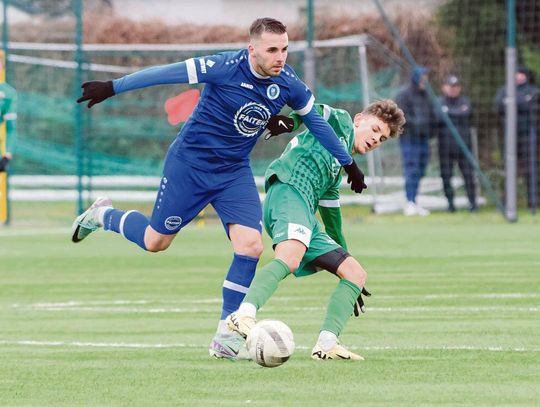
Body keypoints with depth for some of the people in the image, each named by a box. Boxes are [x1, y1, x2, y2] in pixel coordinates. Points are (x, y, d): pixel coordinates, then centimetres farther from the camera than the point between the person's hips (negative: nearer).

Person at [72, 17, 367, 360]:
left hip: (235, 171, 4)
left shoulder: (289, 85, -10)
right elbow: (165, 74, -18)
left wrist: (349, 163, 17)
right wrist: (111, 88, -16)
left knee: (251, 245, -13)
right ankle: (103, 215, 38)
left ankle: (226, 337, -1)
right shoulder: (225, 68, -24)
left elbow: (317, 122, 8)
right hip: (189, 163, -4)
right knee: (155, 242, 6)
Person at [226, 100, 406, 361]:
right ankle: (243, 316, -54)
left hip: (306, 215, 9)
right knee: (290, 258, -36)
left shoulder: (338, 168, 36)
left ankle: (327, 344, -8)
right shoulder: (340, 121, 16)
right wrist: (289, 121, -24)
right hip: (289, 190, -9)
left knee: (356, 274, 6)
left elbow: (330, 211, 40)